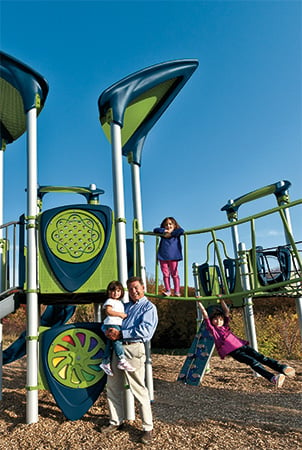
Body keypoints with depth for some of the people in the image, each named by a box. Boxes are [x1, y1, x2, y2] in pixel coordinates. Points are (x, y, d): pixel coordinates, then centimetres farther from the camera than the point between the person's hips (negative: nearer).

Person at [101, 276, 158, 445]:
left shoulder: (149, 307, 0)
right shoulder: (124, 306, 21)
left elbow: (145, 330, -15)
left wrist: (121, 334, -16)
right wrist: (108, 331, 0)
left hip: (134, 349, -7)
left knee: (139, 390, -4)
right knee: (113, 386, 13)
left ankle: (148, 428, 8)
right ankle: (116, 422, 29)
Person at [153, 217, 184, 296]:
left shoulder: (176, 233, 10)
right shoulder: (163, 234, 16)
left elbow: (181, 230, -9)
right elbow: (155, 230, 10)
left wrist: (171, 234, -9)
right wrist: (164, 230, -2)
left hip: (173, 257, -2)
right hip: (163, 257, 2)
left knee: (174, 274, -2)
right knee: (165, 275, 0)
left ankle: (177, 291, 0)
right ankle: (168, 291, 3)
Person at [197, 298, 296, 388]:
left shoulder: (225, 326, 24)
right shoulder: (212, 328, 8)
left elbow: (227, 311, 26)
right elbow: (205, 314, 4)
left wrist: (221, 300, 23)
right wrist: (199, 302, 4)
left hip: (242, 345, 6)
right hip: (233, 351, -6)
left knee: (260, 357, -14)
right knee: (252, 362, -25)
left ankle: (282, 368, -29)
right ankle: (272, 378, -41)